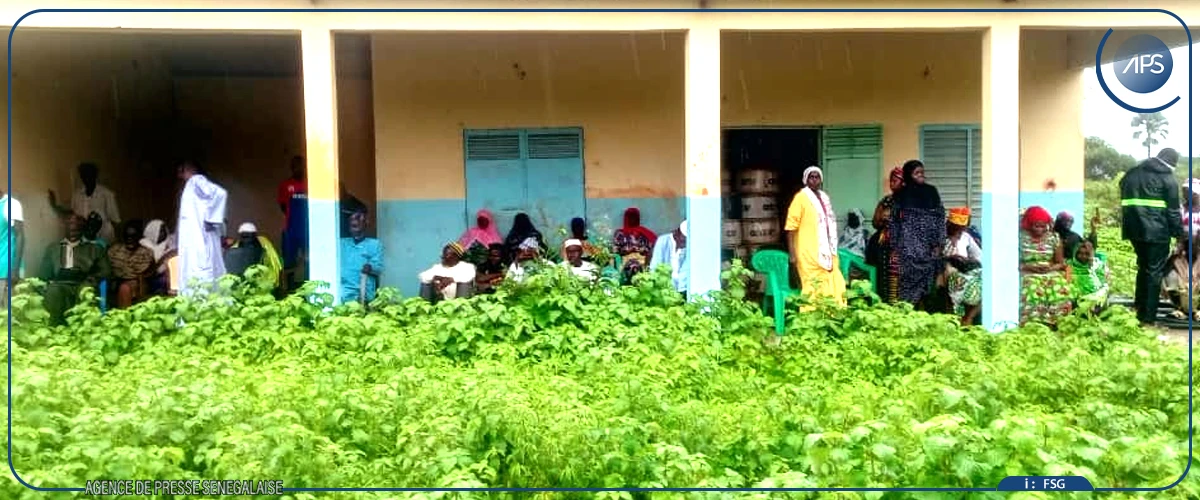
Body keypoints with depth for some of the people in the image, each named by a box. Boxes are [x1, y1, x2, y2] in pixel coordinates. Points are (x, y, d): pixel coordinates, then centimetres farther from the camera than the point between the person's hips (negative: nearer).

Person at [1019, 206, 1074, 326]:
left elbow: (1061, 263, 10)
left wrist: (1051, 267, -11)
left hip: (1051, 273, 3)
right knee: (1032, 289, -35)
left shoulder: (1054, 237, 7)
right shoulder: (1021, 238, -1)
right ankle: (1033, 323, -30)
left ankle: (1053, 321, -18)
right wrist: (1029, 267, -15)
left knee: (1060, 288, -29)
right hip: (1028, 273, -2)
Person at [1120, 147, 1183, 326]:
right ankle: (1148, 317, -1)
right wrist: (1179, 232, 2)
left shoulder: (1132, 173, 15)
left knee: (1143, 267, 22)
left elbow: (1125, 201, 16)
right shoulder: (1167, 177, -3)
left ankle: (1139, 305, 27)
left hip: (1135, 229, 6)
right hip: (1157, 231, -6)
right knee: (1155, 271, -1)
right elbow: (1173, 210, -5)